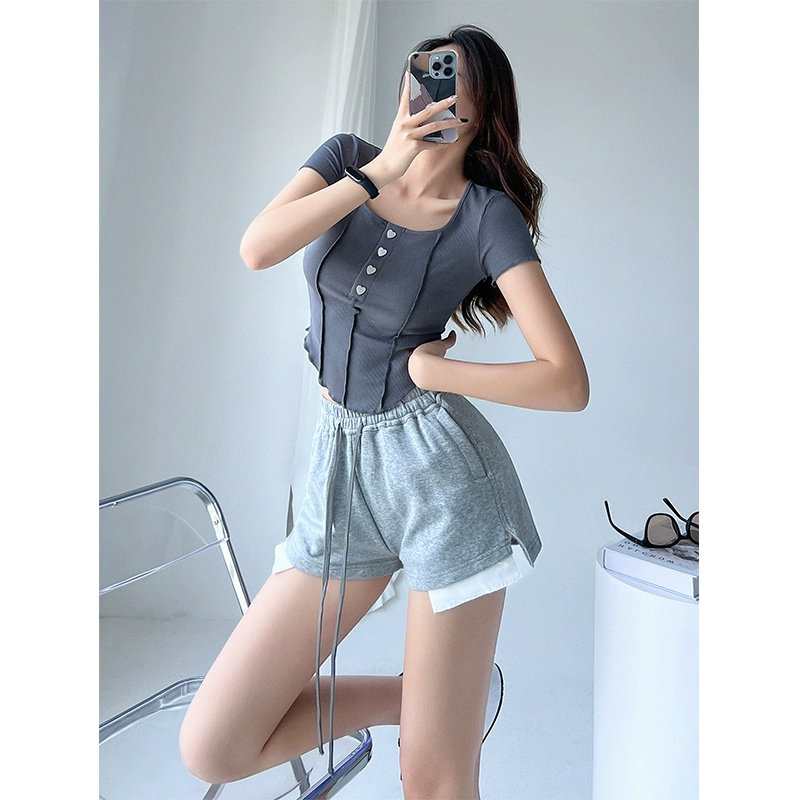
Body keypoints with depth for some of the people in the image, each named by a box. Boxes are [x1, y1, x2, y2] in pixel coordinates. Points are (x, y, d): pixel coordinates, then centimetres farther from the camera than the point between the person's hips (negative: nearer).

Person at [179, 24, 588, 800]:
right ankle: (424, 694, 21)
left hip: (440, 469, -4)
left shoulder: (489, 214, -4)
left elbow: (569, 383, -11)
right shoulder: (348, 157, 8)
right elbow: (256, 249, -11)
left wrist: (427, 368, -8)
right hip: (342, 469, 5)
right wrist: (380, 170, -15)